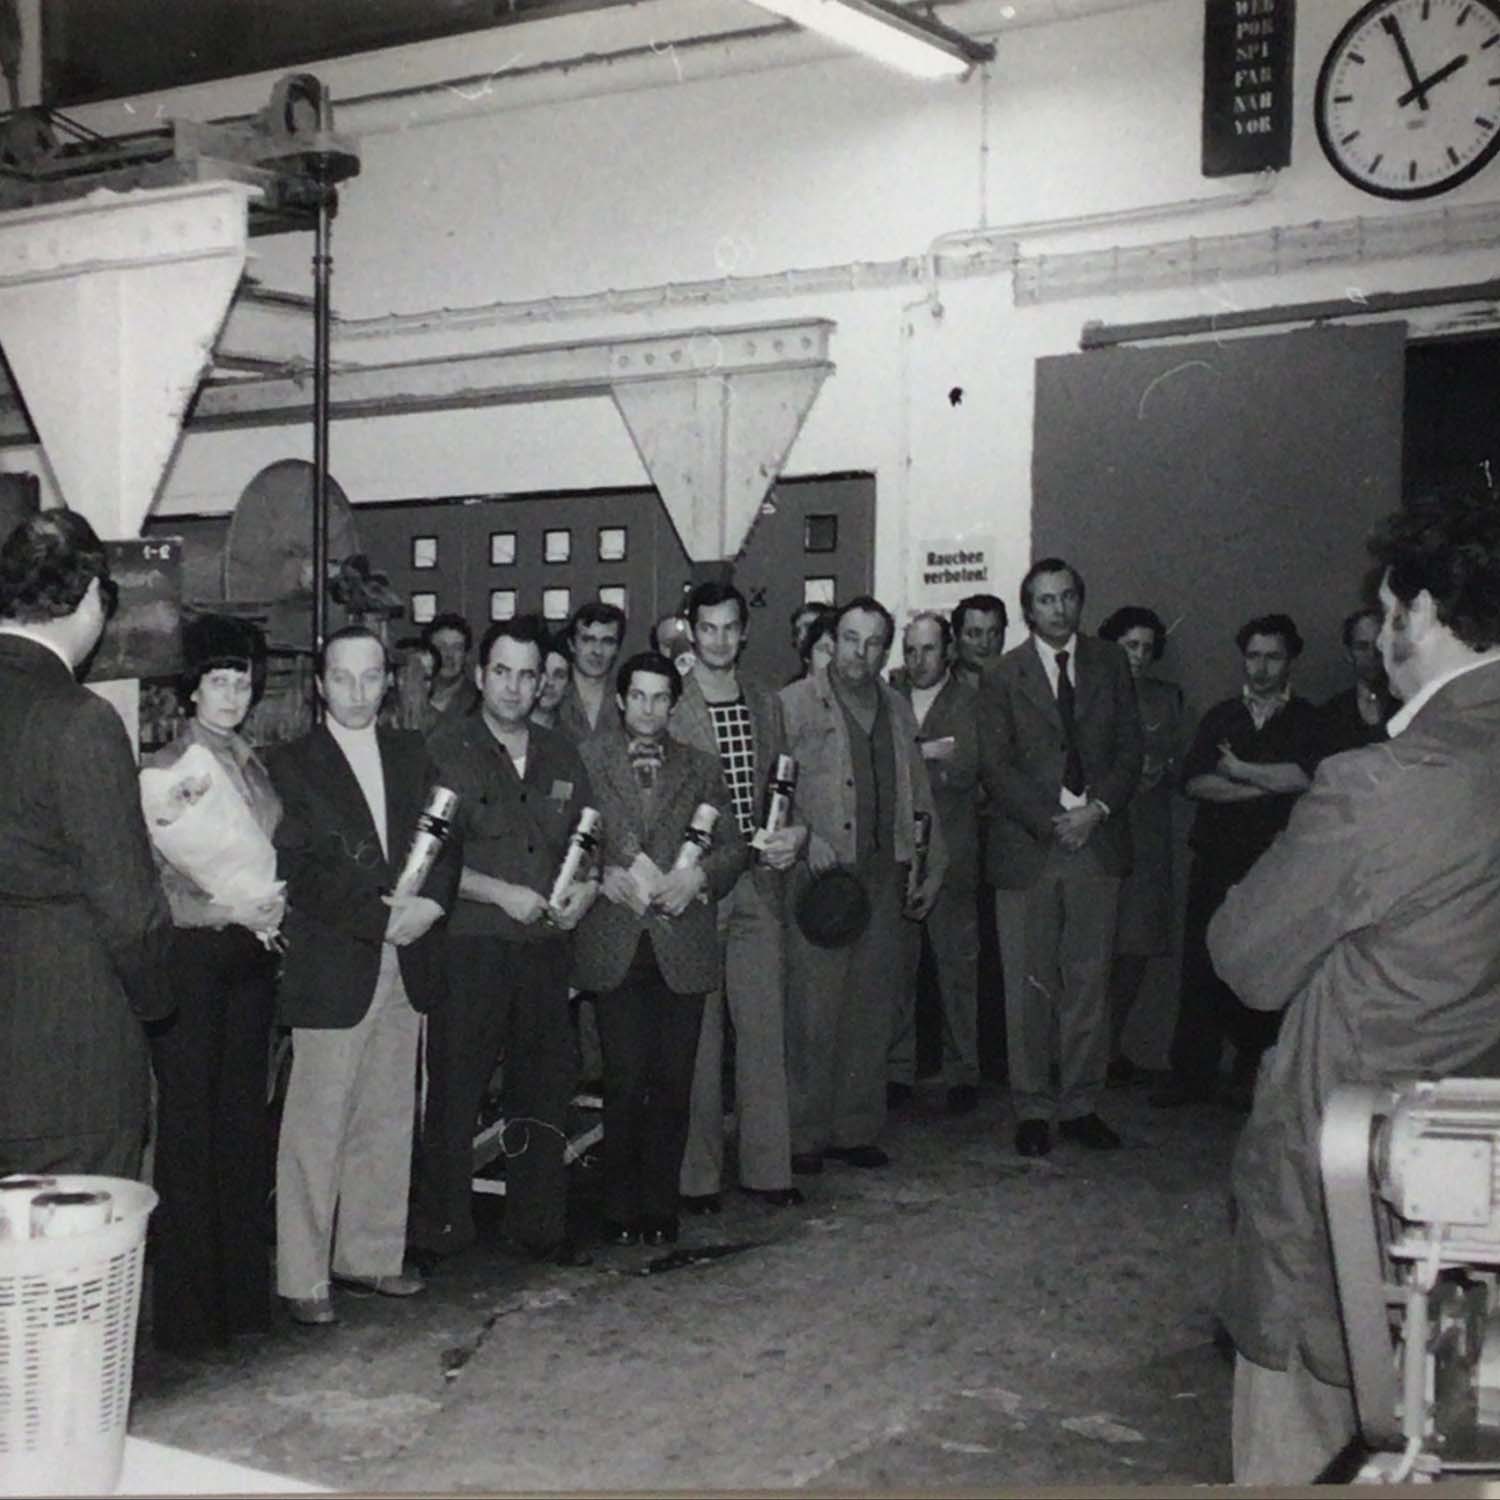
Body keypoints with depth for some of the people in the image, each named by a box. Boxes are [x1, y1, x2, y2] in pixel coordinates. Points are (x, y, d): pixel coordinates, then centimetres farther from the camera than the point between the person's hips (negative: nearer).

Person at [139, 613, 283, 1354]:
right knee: (187, 1121, -2)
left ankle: (242, 1287, 18)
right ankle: (184, 1304, 6)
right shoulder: (160, 771, -4)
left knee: (244, 1118, 9)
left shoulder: (256, 768, 12)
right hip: (189, 957, -5)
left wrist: (274, 911, 0)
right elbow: (149, 884, -9)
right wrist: (230, 911, -18)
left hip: (251, 957, 5)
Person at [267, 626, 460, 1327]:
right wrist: (379, 917, -16)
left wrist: (429, 901, -10)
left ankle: (369, 1255, 24)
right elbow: (296, 875, -10)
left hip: (406, 968, 5)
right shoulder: (292, 764, -2)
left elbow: (445, 842, 10)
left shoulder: (412, 754, 13)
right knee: (316, 1127, -1)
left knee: (388, 1121, 11)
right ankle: (302, 1278, 7)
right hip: (330, 970, -5)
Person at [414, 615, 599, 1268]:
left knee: (545, 1088, 10)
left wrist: (587, 887, -1)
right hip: (469, 946, -5)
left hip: (546, 946, 5)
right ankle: (440, 1232, 11)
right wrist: (503, 894, -14)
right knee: (454, 1092, -1)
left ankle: (540, 1226, 22)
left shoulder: (559, 756, 14)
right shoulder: (444, 750, -2)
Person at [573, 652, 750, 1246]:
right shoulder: (584, 760, 7)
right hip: (615, 946, -2)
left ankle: (660, 1208, 16)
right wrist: (604, 877, -11)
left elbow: (734, 848, 11)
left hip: (682, 946, 2)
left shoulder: (700, 768, 13)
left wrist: (697, 876, -7)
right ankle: (621, 1211, 11)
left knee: (672, 1084, 4)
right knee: (625, 1082, -2)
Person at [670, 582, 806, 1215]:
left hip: (759, 883, 5)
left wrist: (793, 831, 1)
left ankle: (766, 1168, 17)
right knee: (697, 1033, 1)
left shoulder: (766, 700, 13)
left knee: (765, 1027, 7)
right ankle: (696, 1174, 12)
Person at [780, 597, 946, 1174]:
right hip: (820, 874, -5)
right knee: (813, 1009, -5)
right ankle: (804, 1135, 4)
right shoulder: (794, 703, 1)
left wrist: (930, 866, 13)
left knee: (873, 1011, 7)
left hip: (884, 877, 5)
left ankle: (856, 1129, 17)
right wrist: (805, 836, -14)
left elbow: (916, 795, 19)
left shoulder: (896, 708, 17)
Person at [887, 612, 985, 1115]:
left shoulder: (968, 702, 2)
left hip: (950, 852, -2)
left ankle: (962, 1073, 11)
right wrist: (930, 753, -7)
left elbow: (965, 770, -11)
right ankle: (897, 1069, 14)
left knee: (957, 964, 2)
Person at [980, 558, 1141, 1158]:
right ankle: (1033, 1109, 11)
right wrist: (1052, 821, -12)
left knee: (1089, 982, 5)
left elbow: (1130, 748, 7)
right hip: (1027, 848, -2)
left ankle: (1080, 1105, 14)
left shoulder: (1109, 664, 11)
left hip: (1097, 842, 2)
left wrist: (1098, 809, -8)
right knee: (1029, 987, 1)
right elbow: (997, 768, -2)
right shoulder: (1003, 677, 3)